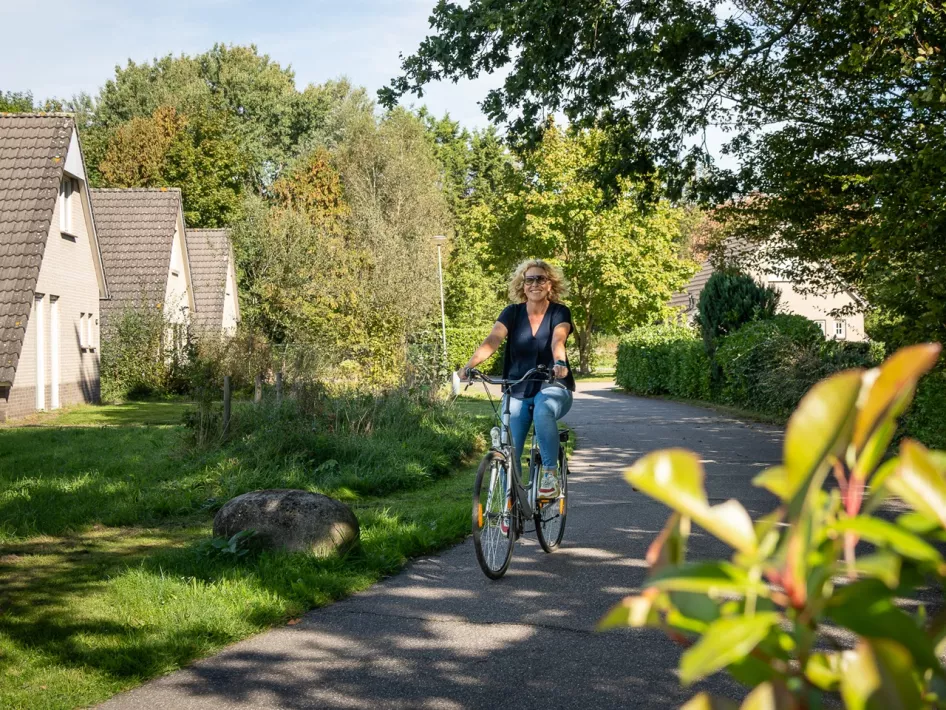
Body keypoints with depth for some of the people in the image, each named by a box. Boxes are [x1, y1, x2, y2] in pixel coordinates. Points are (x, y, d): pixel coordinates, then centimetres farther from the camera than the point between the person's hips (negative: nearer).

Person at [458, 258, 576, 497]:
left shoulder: (560, 312, -5)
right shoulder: (512, 313, 0)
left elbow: (558, 340, -26)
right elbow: (492, 340, -17)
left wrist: (560, 362, -48)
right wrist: (469, 365, -35)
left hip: (552, 387, -3)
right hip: (517, 391, 3)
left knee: (543, 411, -37)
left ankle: (551, 473, -25)